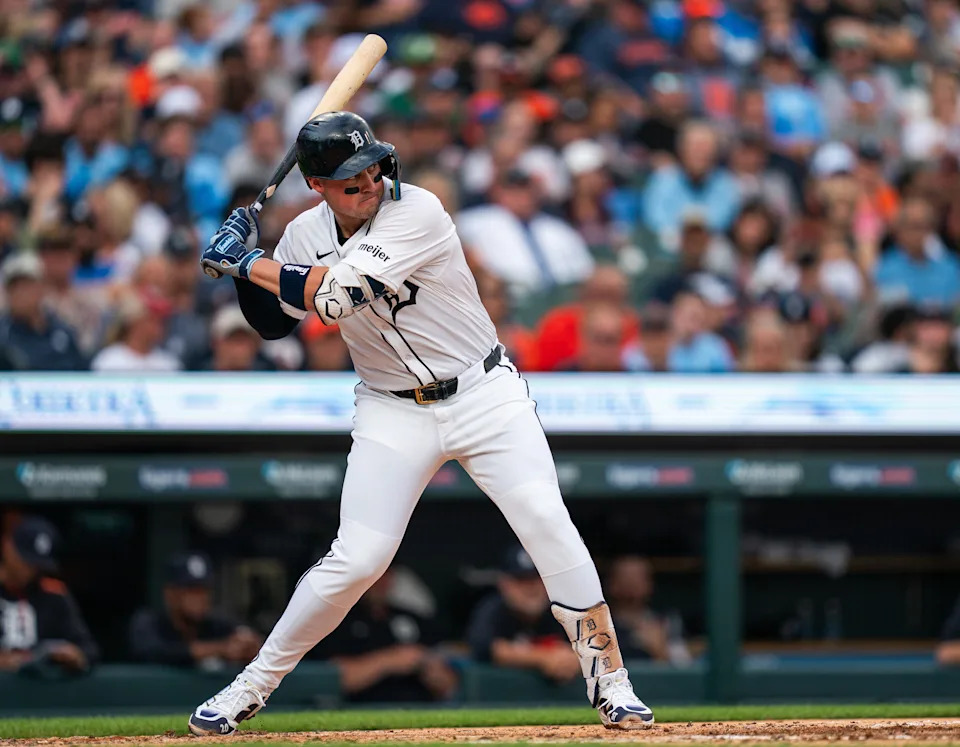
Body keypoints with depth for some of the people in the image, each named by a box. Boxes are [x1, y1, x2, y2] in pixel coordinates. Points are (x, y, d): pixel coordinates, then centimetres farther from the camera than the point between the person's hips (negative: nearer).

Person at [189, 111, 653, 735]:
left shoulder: (417, 212, -22)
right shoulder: (306, 235, -3)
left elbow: (333, 294, -30)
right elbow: (274, 322, 11)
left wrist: (246, 261, -20)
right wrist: (246, 266, -6)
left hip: (485, 395, -3)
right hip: (394, 413, 3)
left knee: (547, 521, -18)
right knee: (355, 560, -7)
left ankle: (611, 686, -8)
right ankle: (253, 687, 8)